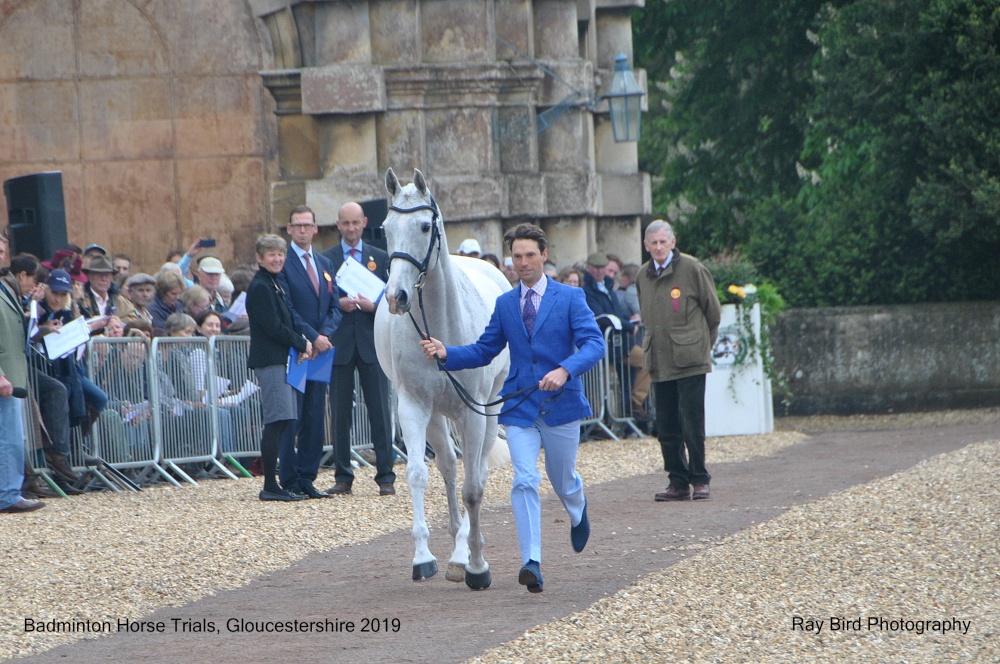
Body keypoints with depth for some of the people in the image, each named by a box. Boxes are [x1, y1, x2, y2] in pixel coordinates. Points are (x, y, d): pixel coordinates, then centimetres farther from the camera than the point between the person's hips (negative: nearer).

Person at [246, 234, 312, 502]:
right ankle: (270, 486, -11)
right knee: (277, 422, -11)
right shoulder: (260, 287, -11)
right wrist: (302, 344, -8)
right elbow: (273, 327, -17)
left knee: (277, 424, 9)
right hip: (270, 360, -10)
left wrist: (300, 345, 3)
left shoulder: (274, 284, 18)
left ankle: (272, 485, 12)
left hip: (280, 359, 10)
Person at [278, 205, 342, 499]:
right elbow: (286, 310, -11)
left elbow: (334, 307, 13)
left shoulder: (325, 264, 17)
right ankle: (290, 481, -2)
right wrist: (312, 337, -16)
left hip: (319, 350, 6)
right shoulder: (282, 263, -5)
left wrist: (325, 334, -5)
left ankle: (307, 479, 10)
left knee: (315, 417, 6)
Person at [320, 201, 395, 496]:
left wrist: (373, 306, -11)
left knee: (379, 410, -1)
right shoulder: (324, 259, 7)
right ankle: (343, 477, 9)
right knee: (340, 413, 3)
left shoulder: (380, 258, 10)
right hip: (339, 344, 0)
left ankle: (385, 476, 2)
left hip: (372, 342, 0)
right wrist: (338, 304, -13)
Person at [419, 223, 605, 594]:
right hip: (519, 407, 1)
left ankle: (578, 513, 53)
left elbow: (594, 344, -15)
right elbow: (484, 351, 13)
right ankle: (531, 563, -19)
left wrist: (565, 370, -32)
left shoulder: (570, 298, -4)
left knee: (562, 479, 16)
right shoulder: (505, 304, 8)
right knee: (524, 481, -15)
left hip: (561, 403, -1)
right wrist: (445, 353, -5)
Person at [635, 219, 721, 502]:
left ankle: (699, 480, 2)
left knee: (692, 423, -6)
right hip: (658, 360, 5)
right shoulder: (643, 276, 11)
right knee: (666, 427, 4)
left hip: (689, 359, -5)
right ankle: (679, 482, 10)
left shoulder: (692, 269, -4)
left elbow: (713, 311, 4)